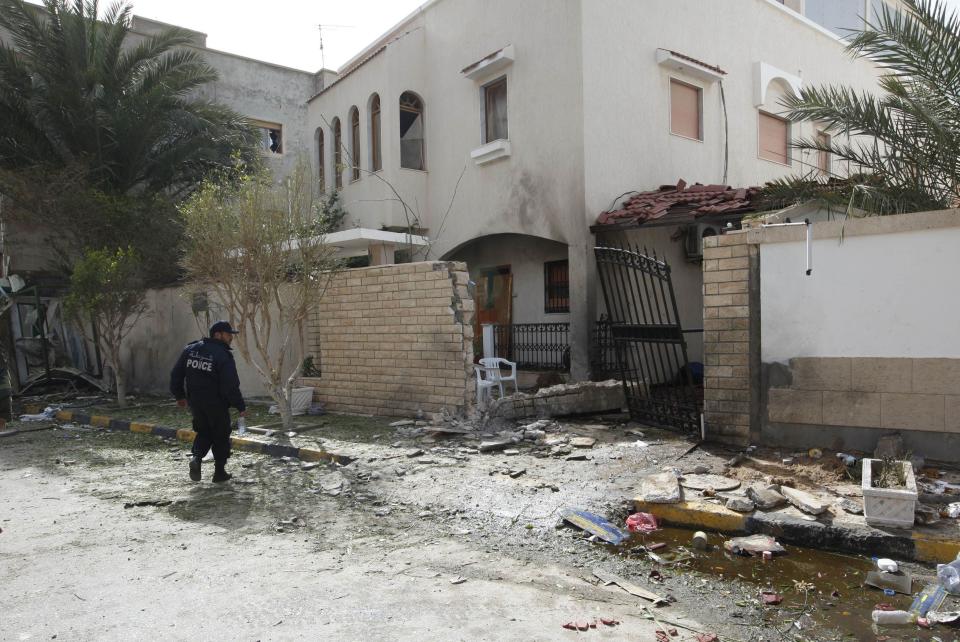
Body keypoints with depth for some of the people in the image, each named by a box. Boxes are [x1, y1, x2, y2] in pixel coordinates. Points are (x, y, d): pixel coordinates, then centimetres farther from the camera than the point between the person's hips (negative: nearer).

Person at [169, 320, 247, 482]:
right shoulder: (224, 356, -17)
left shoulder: (190, 349, 3)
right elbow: (231, 386, -20)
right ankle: (220, 472, 15)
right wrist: (241, 407, -10)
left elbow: (176, 375, 8)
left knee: (203, 432, 22)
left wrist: (179, 395, 20)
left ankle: (196, 457, -4)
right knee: (221, 436, 10)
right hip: (216, 404, -5)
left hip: (195, 401, 5)